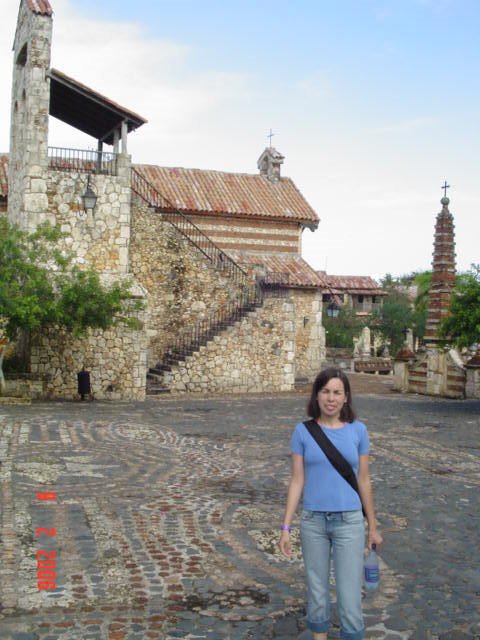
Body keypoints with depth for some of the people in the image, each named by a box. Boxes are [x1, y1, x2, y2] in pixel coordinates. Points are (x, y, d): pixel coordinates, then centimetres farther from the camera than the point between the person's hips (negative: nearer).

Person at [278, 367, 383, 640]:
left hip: (349, 523, -1)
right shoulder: (303, 431, -4)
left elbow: (364, 481, 4)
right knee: (317, 591, 13)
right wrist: (286, 527, -3)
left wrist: (373, 526, 9)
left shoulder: (358, 430, -3)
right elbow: (297, 481, 0)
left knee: (350, 597, -1)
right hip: (313, 522, 1)